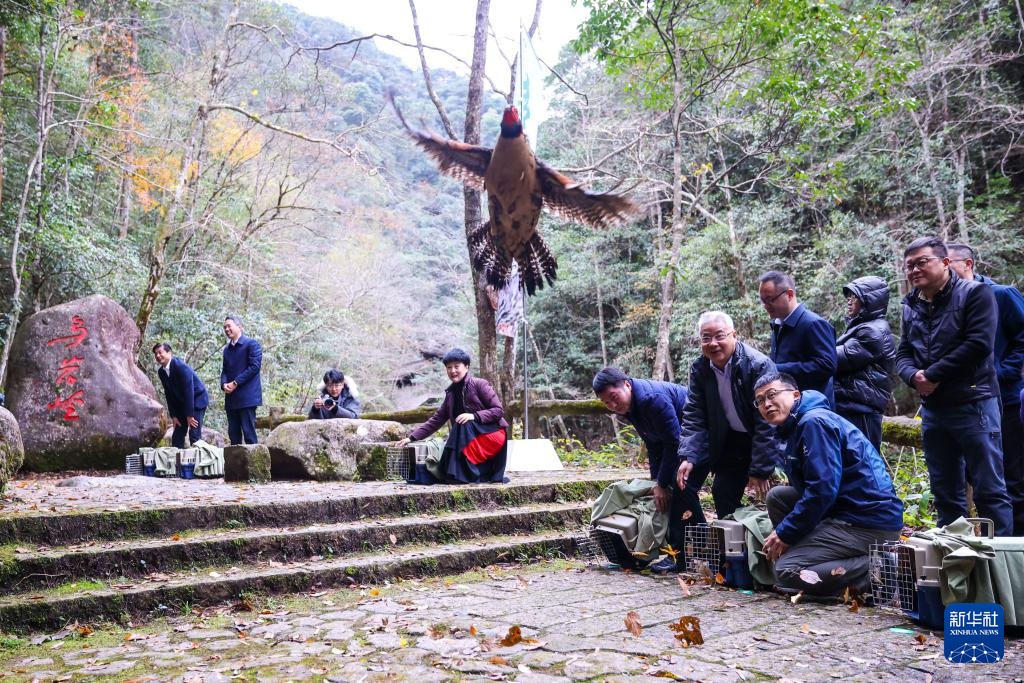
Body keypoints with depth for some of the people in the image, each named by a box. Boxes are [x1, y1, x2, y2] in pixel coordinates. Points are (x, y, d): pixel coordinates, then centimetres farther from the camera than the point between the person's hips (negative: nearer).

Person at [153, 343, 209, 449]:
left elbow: (189, 391, -24)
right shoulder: (161, 372, -1)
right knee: (177, 436, 2)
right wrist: (173, 416, -1)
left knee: (194, 435, -14)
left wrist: (189, 415, -23)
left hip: (197, 399, -7)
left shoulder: (181, 366, -23)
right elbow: (169, 395, 4)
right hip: (181, 403, 7)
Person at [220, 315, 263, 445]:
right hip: (231, 398, 7)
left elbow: (255, 366, -11)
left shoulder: (251, 344, -2)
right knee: (233, 434, 6)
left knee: (249, 433, -8)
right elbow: (224, 370, 19)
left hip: (247, 396, -7)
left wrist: (235, 383, -14)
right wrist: (224, 384, -4)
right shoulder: (227, 349, 20)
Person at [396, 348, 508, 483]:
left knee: (464, 425, -32)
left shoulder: (479, 384, -9)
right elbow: (437, 419, 9)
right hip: (471, 438, 7)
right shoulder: (451, 393, 8)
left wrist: (474, 415, -28)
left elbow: (499, 410, -14)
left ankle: (465, 475, -27)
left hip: (492, 434, -6)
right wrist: (412, 437, 2)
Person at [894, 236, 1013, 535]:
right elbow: (903, 353, 13)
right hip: (932, 409, 6)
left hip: (973, 404, -6)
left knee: (989, 489, -1)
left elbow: (978, 344, -16)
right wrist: (913, 376, -9)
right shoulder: (911, 306, 14)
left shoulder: (975, 293, -5)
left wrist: (933, 375, -15)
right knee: (945, 491, 12)